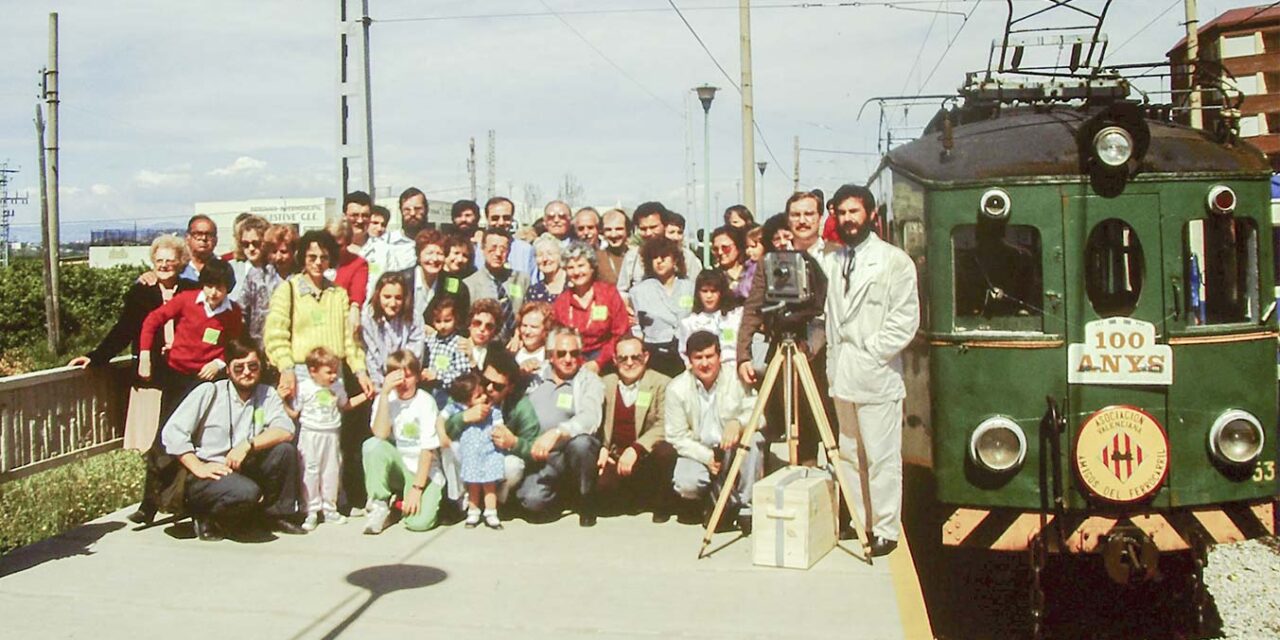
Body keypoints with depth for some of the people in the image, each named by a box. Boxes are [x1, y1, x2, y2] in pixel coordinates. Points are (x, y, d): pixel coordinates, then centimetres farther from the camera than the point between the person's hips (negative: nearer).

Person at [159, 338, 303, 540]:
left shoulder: (267, 395, 6)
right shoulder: (209, 392, -2)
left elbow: (285, 431, -10)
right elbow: (172, 432, -9)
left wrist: (248, 445, -23)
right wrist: (198, 467, -16)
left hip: (244, 471, 4)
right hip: (208, 475, -4)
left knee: (285, 450, -19)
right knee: (246, 491, -34)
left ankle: (279, 515, 0)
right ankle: (206, 518, -3)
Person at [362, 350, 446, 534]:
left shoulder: (425, 401, -12)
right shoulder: (386, 398, -2)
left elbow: (428, 448, -14)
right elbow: (380, 435, -19)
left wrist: (417, 488, -19)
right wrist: (385, 393, -23)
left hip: (424, 470, -3)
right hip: (397, 467, 3)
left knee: (420, 522, -27)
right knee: (372, 445, -28)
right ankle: (379, 506, -13)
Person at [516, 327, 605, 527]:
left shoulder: (589, 381, -1)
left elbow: (590, 418, -20)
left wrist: (556, 433, -32)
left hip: (574, 452, -2)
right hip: (541, 457, 2)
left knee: (580, 442, -36)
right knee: (533, 500, -25)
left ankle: (585, 500, -8)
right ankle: (562, 489, 14)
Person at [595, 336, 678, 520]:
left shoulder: (661, 384, -2)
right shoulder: (605, 384, 10)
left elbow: (663, 426, -13)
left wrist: (636, 449, -25)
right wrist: (601, 448, -10)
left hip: (647, 455, -2)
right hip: (615, 457, 2)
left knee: (666, 451, -35)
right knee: (600, 486, -27)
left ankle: (662, 505, -5)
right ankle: (636, 498, 10)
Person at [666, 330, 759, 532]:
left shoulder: (736, 379, -7)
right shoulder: (676, 389, -7)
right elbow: (677, 437, -6)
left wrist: (738, 422, -32)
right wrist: (706, 457, -20)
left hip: (732, 451, 0)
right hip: (697, 452, 0)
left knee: (754, 439, -30)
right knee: (686, 483, -30)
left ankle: (747, 507, -15)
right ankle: (713, 498, 8)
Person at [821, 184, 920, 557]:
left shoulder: (894, 260, -2)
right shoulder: (831, 263, 15)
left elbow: (906, 320, -7)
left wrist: (871, 353, -11)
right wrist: (834, 358, 7)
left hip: (877, 376, -6)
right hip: (841, 374, 6)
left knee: (882, 457, -4)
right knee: (849, 454, 12)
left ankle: (886, 530, 4)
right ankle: (857, 520, 22)